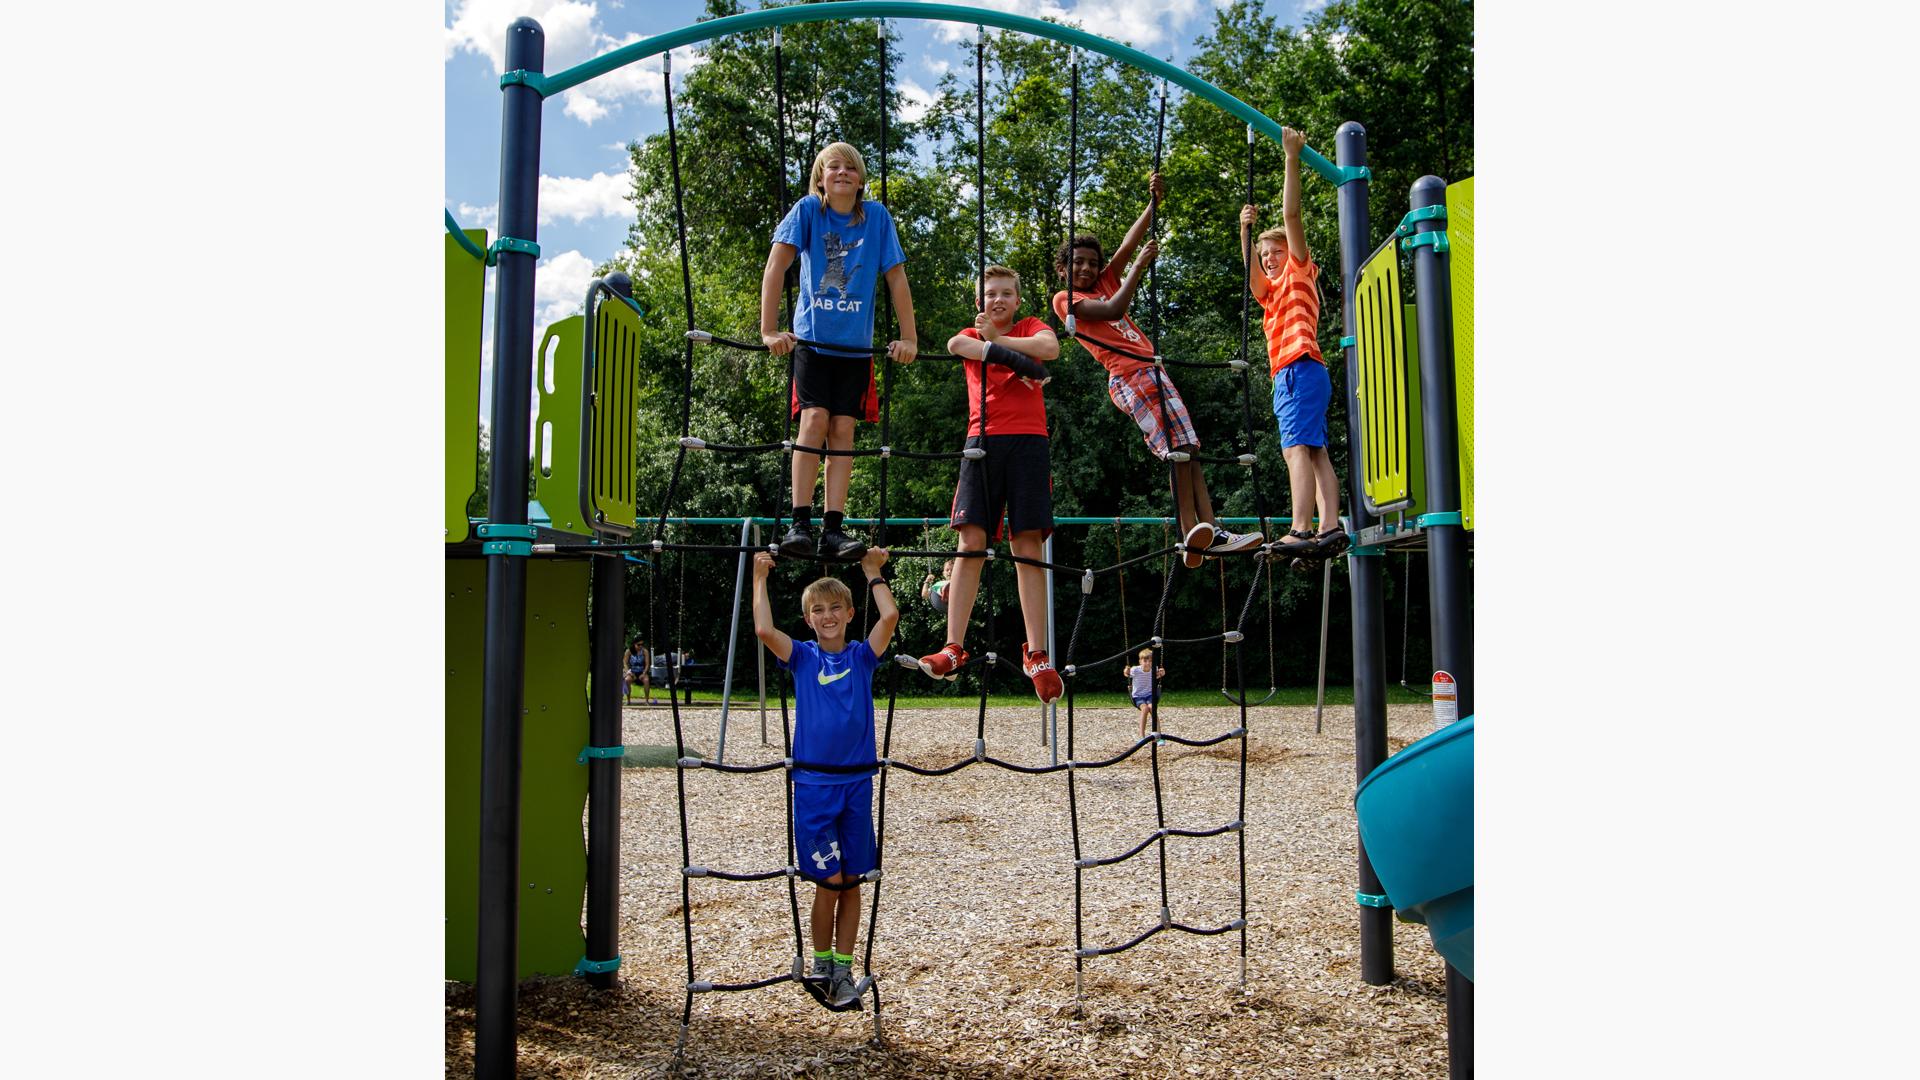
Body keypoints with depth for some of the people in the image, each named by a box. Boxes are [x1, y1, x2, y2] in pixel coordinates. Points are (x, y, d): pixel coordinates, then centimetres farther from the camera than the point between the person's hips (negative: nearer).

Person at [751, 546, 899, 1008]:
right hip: (813, 783, -1)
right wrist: (760, 578, -7)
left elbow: (889, 616, -12)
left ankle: (843, 969, 17)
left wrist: (873, 572, -2)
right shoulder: (801, 657, 3)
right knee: (828, 880, -3)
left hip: (857, 782, 2)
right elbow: (764, 630, -15)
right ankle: (820, 964, 16)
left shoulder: (862, 656, 5)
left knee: (850, 880, 6)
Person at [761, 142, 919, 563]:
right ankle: (800, 525, -13)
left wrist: (908, 337, -2)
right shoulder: (807, 210, -3)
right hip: (812, 337, -1)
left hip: (855, 343, 2)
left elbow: (896, 277, 3)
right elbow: (776, 267, -10)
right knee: (815, 420, -14)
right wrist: (769, 330, -18)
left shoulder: (876, 216, 1)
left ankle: (834, 530, -3)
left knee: (843, 430, -4)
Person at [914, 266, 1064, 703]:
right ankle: (954, 647, -11)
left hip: (1028, 441, -1)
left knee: (1028, 547, -5)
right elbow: (956, 344, -8)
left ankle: (1036, 653, -5)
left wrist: (994, 338, -2)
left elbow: (1050, 347, -8)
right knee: (971, 541, -9)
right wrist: (1019, 361, -12)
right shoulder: (972, 333, 20)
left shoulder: (1031, 327, 18)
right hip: (983, 438, 1)